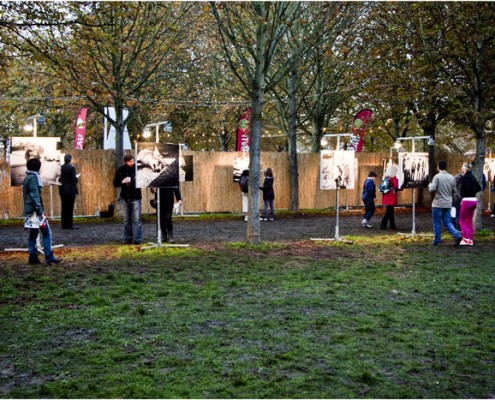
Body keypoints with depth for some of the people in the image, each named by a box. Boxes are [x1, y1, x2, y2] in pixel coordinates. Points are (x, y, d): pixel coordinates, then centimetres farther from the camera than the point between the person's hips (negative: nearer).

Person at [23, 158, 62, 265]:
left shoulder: (27, 178, 17)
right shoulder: (34, 177, -12)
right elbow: (35, 195, -19)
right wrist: (40, 211, -20)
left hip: (29, 211, 10)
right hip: (35, 210, -10)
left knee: (33, 234, 12)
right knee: (46, 232, -8)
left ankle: (33, 257, 12)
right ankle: (49, 256, -11)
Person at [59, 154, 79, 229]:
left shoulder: (61, 167, 2)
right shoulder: (71, 167, -12)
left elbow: (60, 179, 3)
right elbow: (74, 179, -14)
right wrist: (77, 179, 6)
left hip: (62, 190, 5)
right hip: (70, 190, -5)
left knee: (64, 208, 10)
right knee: (70, 208, -1)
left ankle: (64, 224, 12)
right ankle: (70, 225, 0)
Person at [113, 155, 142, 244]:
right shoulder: (121, 170, 3)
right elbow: (115, 183, 5)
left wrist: (131, 181, -20)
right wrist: (122, 182, -15)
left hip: (135, 197, -3)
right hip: (125, 198, 3)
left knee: (136, 219, -4)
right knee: (126, 220, 10)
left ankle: (137, 239, -1)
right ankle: (127, 238, 18)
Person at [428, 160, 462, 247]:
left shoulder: (437, 177, -12)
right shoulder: (452, 177, 6)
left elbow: (432, 189, -17)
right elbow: (454, 192, 11)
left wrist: (430, 185, 3)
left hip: (438, 204, -5)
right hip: (448, 204, 5)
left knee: (437, 223, 6)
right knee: (447, 222, 12)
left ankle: (437, 241, 11)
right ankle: (457, 235, -6)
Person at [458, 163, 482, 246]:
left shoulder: (465, 177, -11)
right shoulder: (473, 177, 12)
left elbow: (467, 188, -22)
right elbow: (479, 188, 14)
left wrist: (463, 195, -8)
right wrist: (472, 193, 13)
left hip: (467, 200, -7)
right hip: (474, 200, 8)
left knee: (462, 220, 1)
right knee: (469, 220, 13)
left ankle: (466, 238, -5)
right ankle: (471, 239, 14)